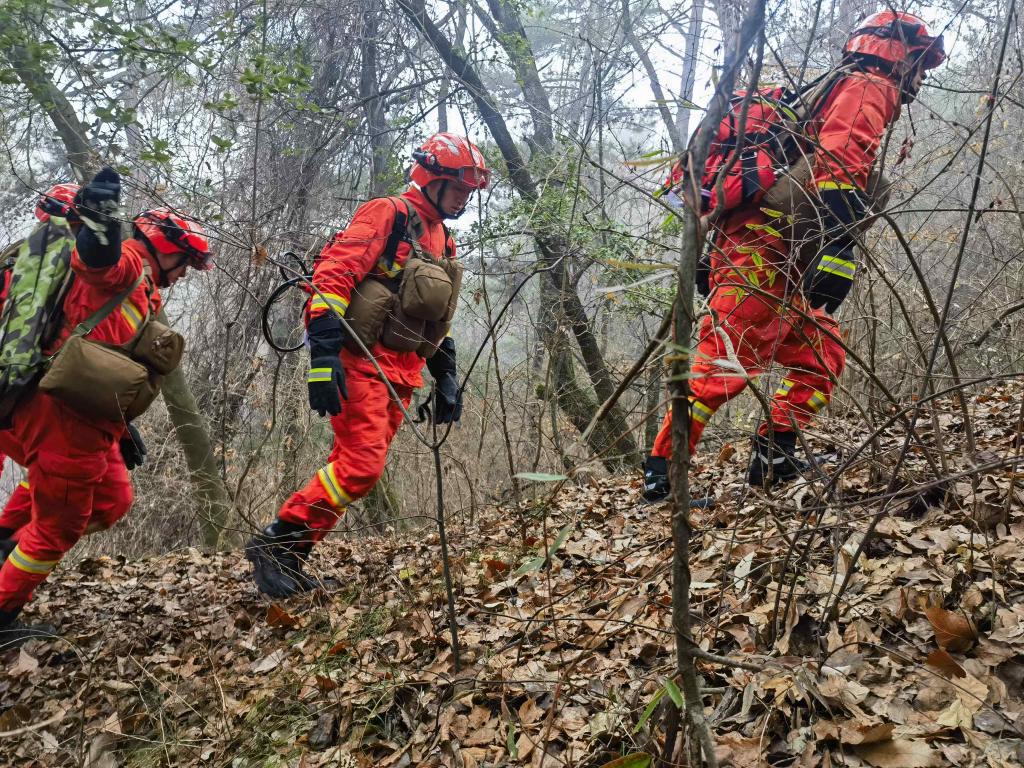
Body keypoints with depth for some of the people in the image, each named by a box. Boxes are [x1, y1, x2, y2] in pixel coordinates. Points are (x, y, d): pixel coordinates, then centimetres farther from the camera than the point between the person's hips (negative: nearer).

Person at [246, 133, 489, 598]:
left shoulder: (442, 242, 22)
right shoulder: (387, 215, -6)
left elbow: (439, 321, 28)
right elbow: (333, 276, -16)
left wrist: (447, 380, 21)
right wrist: (323, 355, -25)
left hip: (402, 374, 9)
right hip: (362, 362, -8)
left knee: (354, 467, 5)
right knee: (361, 467, -16)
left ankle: (290, 559, 13)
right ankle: (274, 542, -3)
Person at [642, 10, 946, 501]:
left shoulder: (830, 94, 33)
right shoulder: (868, 89, 3)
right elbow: (839, 162, -17)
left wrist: (717, 253, 24)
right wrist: (840, 251, -27)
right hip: (764, 252, -10)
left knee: (823, 355, 12)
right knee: (726, 364, -12)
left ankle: (774, 457, 7)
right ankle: (662, 469, -9)